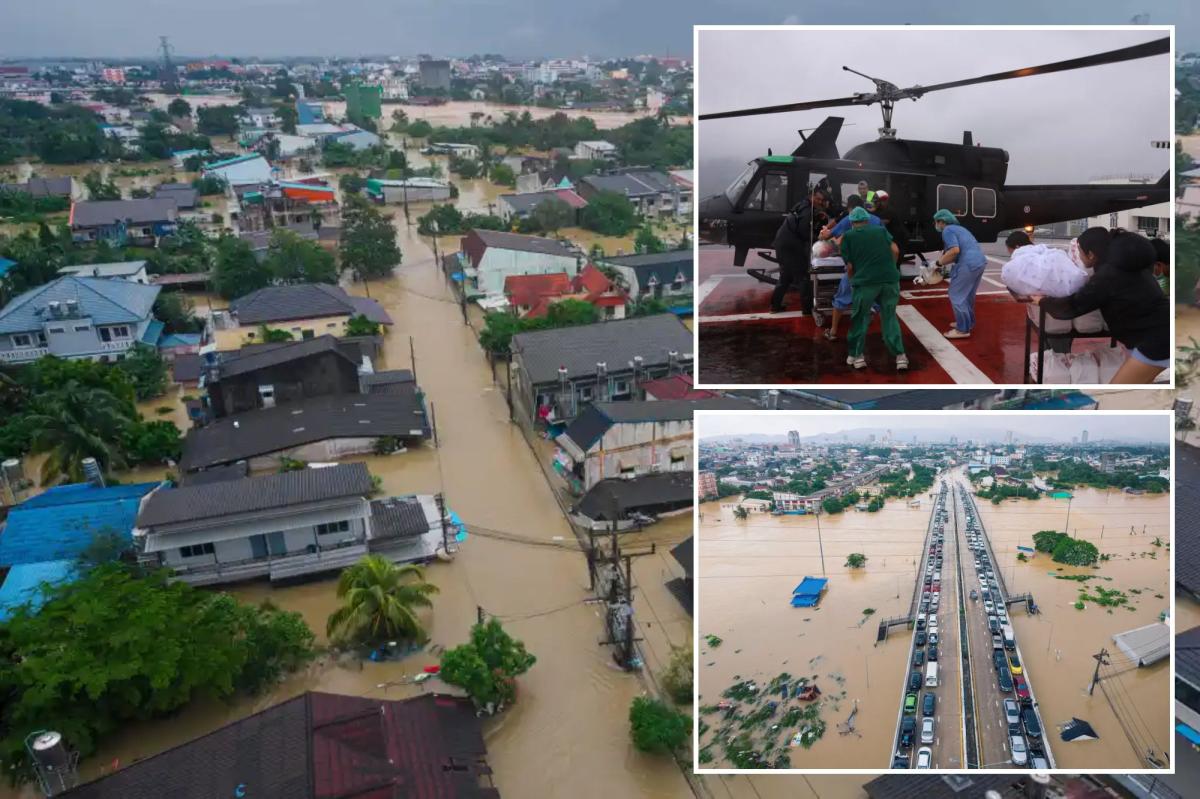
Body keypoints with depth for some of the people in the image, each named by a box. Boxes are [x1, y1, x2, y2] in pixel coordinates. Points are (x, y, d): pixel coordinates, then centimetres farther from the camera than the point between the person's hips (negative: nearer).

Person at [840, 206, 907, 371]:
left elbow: (849, 266, 5)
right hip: (890, 279, 2)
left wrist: (852, 280, 23)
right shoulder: (881, 230, 17)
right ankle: (900, 356, 7)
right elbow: (895, 250, 6)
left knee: (860, 318, 13)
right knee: (890, 317, 13)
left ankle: (856, 355, 18)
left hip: (866, 281, -2)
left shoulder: (848, 236, 10)